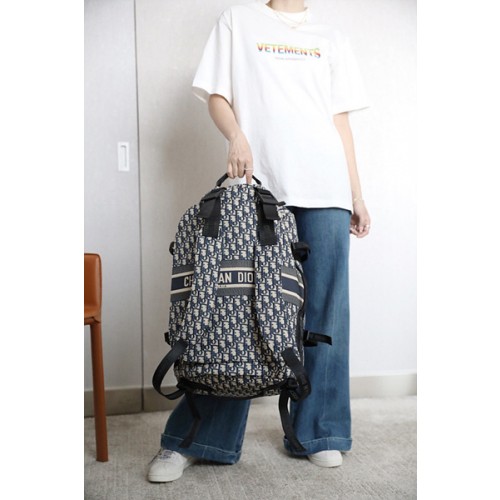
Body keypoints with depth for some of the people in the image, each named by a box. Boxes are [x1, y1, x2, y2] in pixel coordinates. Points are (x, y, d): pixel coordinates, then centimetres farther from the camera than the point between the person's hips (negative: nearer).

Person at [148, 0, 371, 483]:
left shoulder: (332, 40, 22)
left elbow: (341, 121, 18)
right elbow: (216, 95, 10)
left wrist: (356, 195, 12)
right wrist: (236, 135, -12)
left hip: (325, 188, 3)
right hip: (258, 184, -3)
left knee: (325, 309, 1)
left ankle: (317, 433, 15)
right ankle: (189, 439, 6)